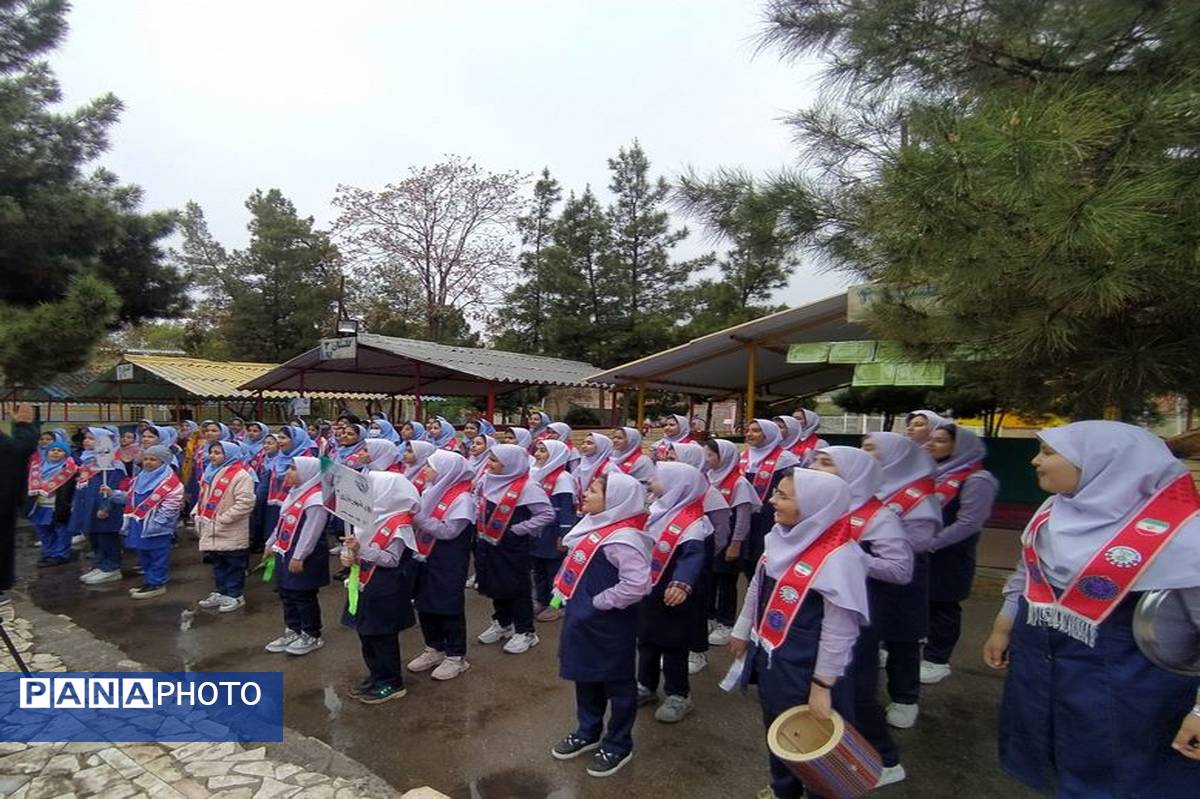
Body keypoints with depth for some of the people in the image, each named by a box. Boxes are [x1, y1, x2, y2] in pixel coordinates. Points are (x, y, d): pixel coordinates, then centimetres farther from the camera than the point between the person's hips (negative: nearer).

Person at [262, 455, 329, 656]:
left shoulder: (316, 498, -22)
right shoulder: (295, 492, 10)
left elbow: (311, 532, -24)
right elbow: (282, 522, 20)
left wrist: (299, 556, -23)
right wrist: (271, 543, 22)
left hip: (303, 557, -10)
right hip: (284, 552, 10)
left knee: (304, 596, 1)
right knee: (286, 593, 17)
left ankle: (312, 635, 15)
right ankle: (293, 631, 31)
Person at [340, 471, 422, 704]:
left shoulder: (399, 524, -19)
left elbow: (392, 560, -22)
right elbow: (354, 543, 13)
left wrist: (361, 549, -28)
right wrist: (347, 554, -9)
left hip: (385, 591, -9)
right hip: (364, 586, 9)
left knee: (383, 637, 3)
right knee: (366, 634, 18)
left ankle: (391, 683, 17)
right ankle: (376, 676, 34)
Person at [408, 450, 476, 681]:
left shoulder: (462, 498, -18)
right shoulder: (430, 491, 6)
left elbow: (449, 531, -24)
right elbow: (419, 522, 14)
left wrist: (418, 518, -25)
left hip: (448, 563, -8)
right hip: (425, 559, 8)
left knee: (449, 607, 3)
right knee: (425, 605, 16)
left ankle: (456, 656, 19)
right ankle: (434, 649, 34)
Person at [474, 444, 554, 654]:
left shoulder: (527, 486, -20)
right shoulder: (488, 480, 1)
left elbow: (547, 514, -20)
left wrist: (518, 529, -18)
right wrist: (479, 521, 5)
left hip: (511, 547, -7)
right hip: (488, 543, 7)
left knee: (517, 587, 5)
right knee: (494, 584, 18)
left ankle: (525, 632, 20)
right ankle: (502, 623, 38)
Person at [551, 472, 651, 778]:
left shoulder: (623, 538, -28)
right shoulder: (593, 524, 0)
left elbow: (636, 585, -33)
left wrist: (598, 602, -22)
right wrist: (568, 596, 8)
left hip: (607, 624, -9)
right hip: (583, 618, 9)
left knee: (617, 683, 12)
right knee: (585, 677, 24)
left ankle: (618, 745, 31)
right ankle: (588, 733, 44)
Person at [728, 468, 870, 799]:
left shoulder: (839, 558, -27)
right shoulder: (780, 536, -5)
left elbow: (839, 633, -20)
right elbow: (757, 589, 9)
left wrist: (822, 686, -14)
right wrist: (742, 631, 18)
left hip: (803, 672, -7)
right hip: (769, 659, 8)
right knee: (776, 731, 26)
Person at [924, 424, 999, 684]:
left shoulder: (976, 480, -15)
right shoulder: (932, 473, 9)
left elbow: (968, 524, -21)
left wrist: (929, 544, -21)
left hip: (948, 558, -7)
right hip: (920, 555, 7)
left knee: (943, 608, 6)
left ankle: (937, 661, 19)